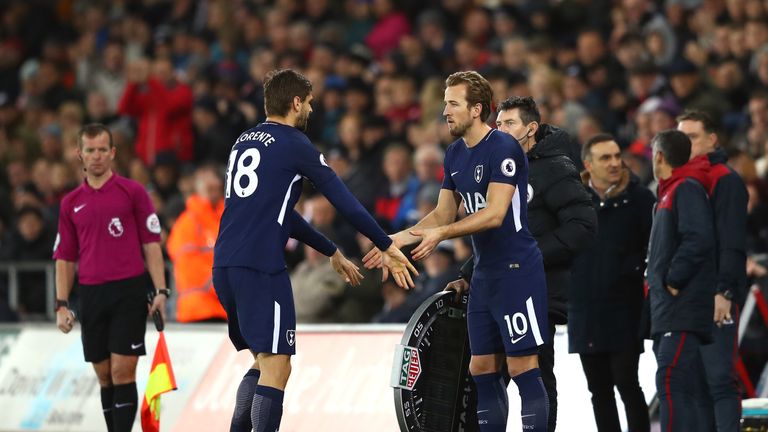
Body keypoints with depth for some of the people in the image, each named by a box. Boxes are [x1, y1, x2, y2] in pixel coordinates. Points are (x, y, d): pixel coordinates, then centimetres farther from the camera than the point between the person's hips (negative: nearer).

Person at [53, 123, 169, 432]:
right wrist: (62, 304, 5)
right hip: (91, 295, 4)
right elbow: (65, 258, 14)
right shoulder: (71, 204, 12)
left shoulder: (132, 192, 2)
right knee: (105, 377, 7)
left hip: (129, 292, -4)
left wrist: (161, 291, -9)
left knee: (122, 372, -9)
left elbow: (151, 245, 0)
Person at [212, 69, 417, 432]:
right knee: (276, 367, -8)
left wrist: (332, 253, 34)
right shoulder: (293, 143, -3)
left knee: (264, 361, 18)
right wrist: (387, 247, 5)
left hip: (224, 265, 8)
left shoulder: (244, 141, 21)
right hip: (260, 266, -8)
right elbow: (343, 200, -3)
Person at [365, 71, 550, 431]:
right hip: (484, 275, 9)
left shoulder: (503, 148, -15)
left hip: (517, 270, -9)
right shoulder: (455, 154, 11)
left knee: (522, 369, -9)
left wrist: (442, 233, -29)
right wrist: (401, 237, 4)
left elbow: (495, 213, -23)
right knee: (482, 370, 8)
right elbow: (443, 213, 17)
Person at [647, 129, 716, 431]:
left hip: (683, 307, -10)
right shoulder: (671, 192, 21)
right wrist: (657, 282, 16)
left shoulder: (688, 189, -10)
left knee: (672, 383, -17)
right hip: (667, 310, 10)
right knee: (682, 387, 10)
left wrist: (673, 280, -17)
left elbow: (698, 239, -23)